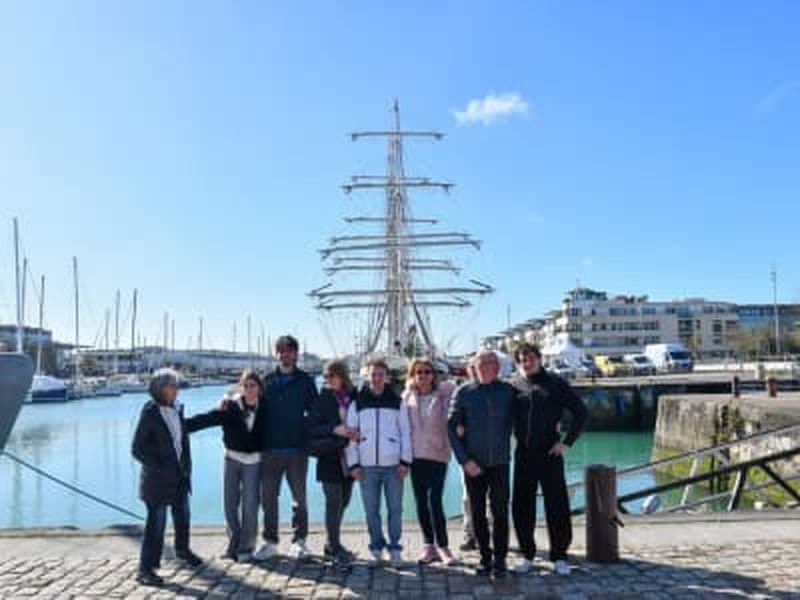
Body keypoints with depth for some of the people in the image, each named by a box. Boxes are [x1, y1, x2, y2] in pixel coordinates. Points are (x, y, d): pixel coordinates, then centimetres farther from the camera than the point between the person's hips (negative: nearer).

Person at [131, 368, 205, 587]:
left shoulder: (176, 408, 2)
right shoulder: (150, 412, -17)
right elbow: (137, 449, -15)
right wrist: (158, 467, -18)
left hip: (179, 473, 7)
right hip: (158, 477, -7)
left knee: (182, 514, 21)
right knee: (156, 522, -3)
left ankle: (182, 550, 44)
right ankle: (145, 569, 7)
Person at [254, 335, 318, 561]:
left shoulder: (305, 381, 4)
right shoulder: (267, 381, 8)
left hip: (297, 449, -1)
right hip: (270, 449, 2)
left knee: (299, 497, 5)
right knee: (268, 497, 7)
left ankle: (299, 540, 17)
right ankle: (270, 541, 19)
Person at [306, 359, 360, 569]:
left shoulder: (355, 398, 3)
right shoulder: (322, 400, -3)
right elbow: (311, 428, -8)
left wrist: (356, 434, -13)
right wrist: (334, 430, -20)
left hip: (348, 459, 4)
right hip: (330, 459, -4)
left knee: (342, 502, 12)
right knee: (334, 503, -5)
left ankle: (332, 546, 27)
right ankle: (335, 548, 4)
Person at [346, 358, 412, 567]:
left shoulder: (397, 402, 6)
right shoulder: (357, 403, 6)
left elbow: (405, 432, 6)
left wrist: (405, 461, -3)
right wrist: (353, 463, -1)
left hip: (393, 464, 0)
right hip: (367, 465, 1)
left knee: (395, 509, 3)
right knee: (371, 510, 6)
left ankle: (395, 548, 15)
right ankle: (376, 548, 19)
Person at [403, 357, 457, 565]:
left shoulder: (443, 396, 0)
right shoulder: (407, 398, 8)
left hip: (437, 454, -3)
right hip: (416, 455, 3)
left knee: (435, 500, -11)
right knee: (421, 501, 7)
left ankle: (442, 546, 2)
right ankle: (429, 545, 18)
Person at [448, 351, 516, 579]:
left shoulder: (508, 391, 2)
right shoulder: (464, 392, 1)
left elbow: (514, 421, 9)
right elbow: (452, 427, 0)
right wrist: (464, 459, -7)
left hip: (500, 461, 0)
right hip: (473, 463, 1)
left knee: (500, 511, -1)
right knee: (478, 513, 7)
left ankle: (500, 559, 11)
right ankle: (485, 557, 21)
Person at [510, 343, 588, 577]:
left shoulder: (556, 384, 0)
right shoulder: (513, 385, 5)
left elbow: (580, 412, 3)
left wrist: (567, 442, -4)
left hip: (550, 452, -2)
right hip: (523, 453, 2)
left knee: (557, 505, 2)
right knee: (522, 505, 7)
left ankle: (559, 557, 16)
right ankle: (526, 555, 22)